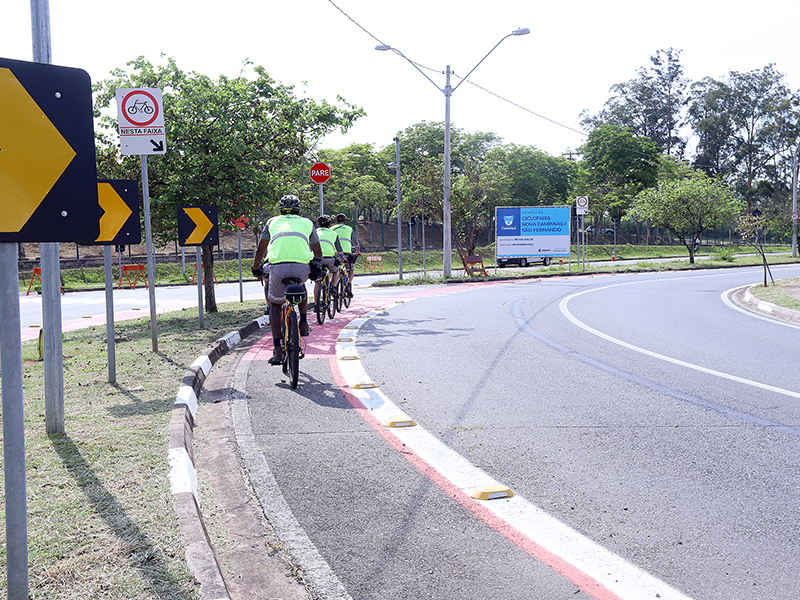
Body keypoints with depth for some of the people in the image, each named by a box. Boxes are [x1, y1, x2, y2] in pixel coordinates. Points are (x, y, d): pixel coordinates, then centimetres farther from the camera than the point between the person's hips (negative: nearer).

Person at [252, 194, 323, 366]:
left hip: (278, 268, -1)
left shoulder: (273, 222, 24)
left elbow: (260, 250, 26)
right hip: (302, 268, 1)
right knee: (301, 288, 37)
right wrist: (317, 268, 49)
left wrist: (256, 269, 40)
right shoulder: (307, 223, 25)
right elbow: (317, 252, 32)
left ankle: (277, 349, 9)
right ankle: (303, 324, 21)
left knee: (274, 304, 20)